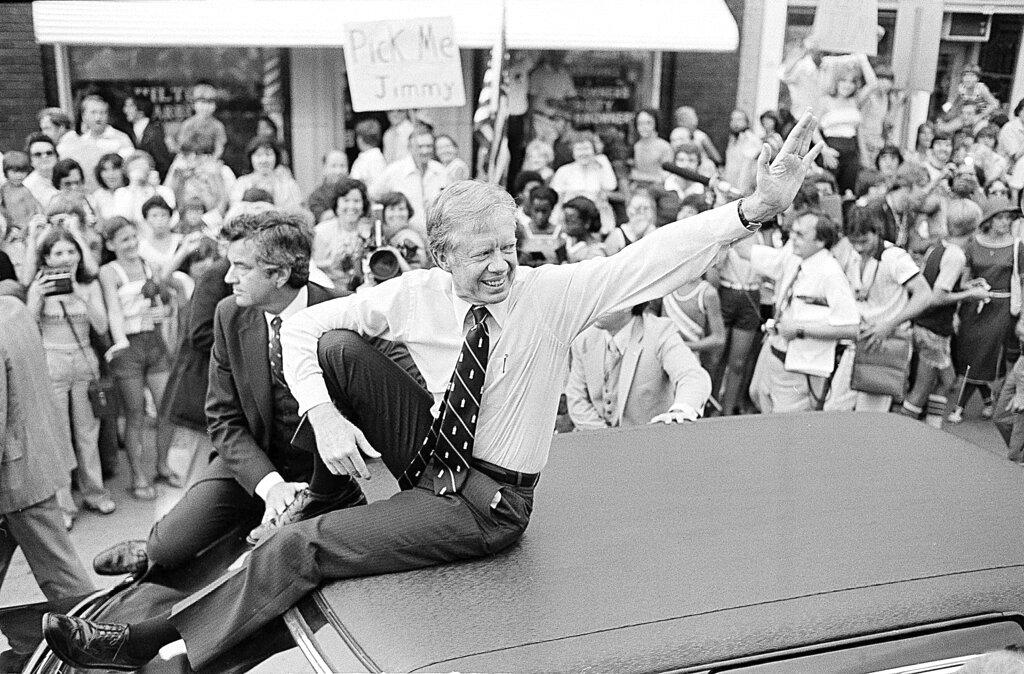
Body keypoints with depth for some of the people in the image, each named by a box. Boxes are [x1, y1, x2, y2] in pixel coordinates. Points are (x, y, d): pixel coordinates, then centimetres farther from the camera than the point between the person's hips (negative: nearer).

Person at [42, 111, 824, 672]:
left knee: (301, 547, -13)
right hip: (432, 451, 4)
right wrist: (326, 417, -18)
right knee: (340, 347, -16)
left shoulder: (553, 293, -17)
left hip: (488, 504, -4)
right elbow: (299, 327, -3)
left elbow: (654, 258, -28)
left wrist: (757, 206, -40)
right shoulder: (414, 294, -8)